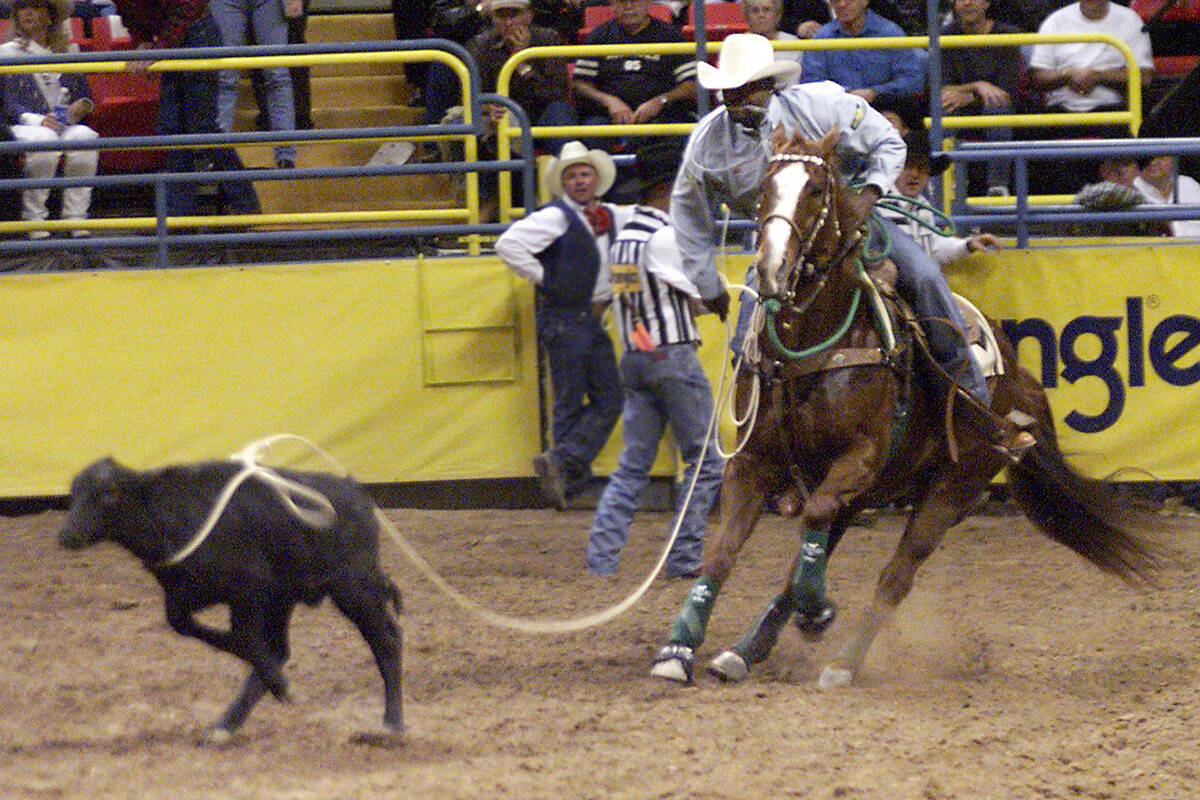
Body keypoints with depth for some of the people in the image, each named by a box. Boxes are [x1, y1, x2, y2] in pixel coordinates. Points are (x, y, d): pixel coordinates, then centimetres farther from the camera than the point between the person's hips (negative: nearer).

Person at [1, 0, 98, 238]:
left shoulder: (68, 51, 22)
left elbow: (84, 93, 19)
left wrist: (82, 105, -6)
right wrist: (38, 120, -17)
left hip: (68, 125, 2)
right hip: (26, 127, -2)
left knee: (85, 137, -34)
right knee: (43, 141, -39)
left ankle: (77, 219, -32)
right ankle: (35, 221, -32)